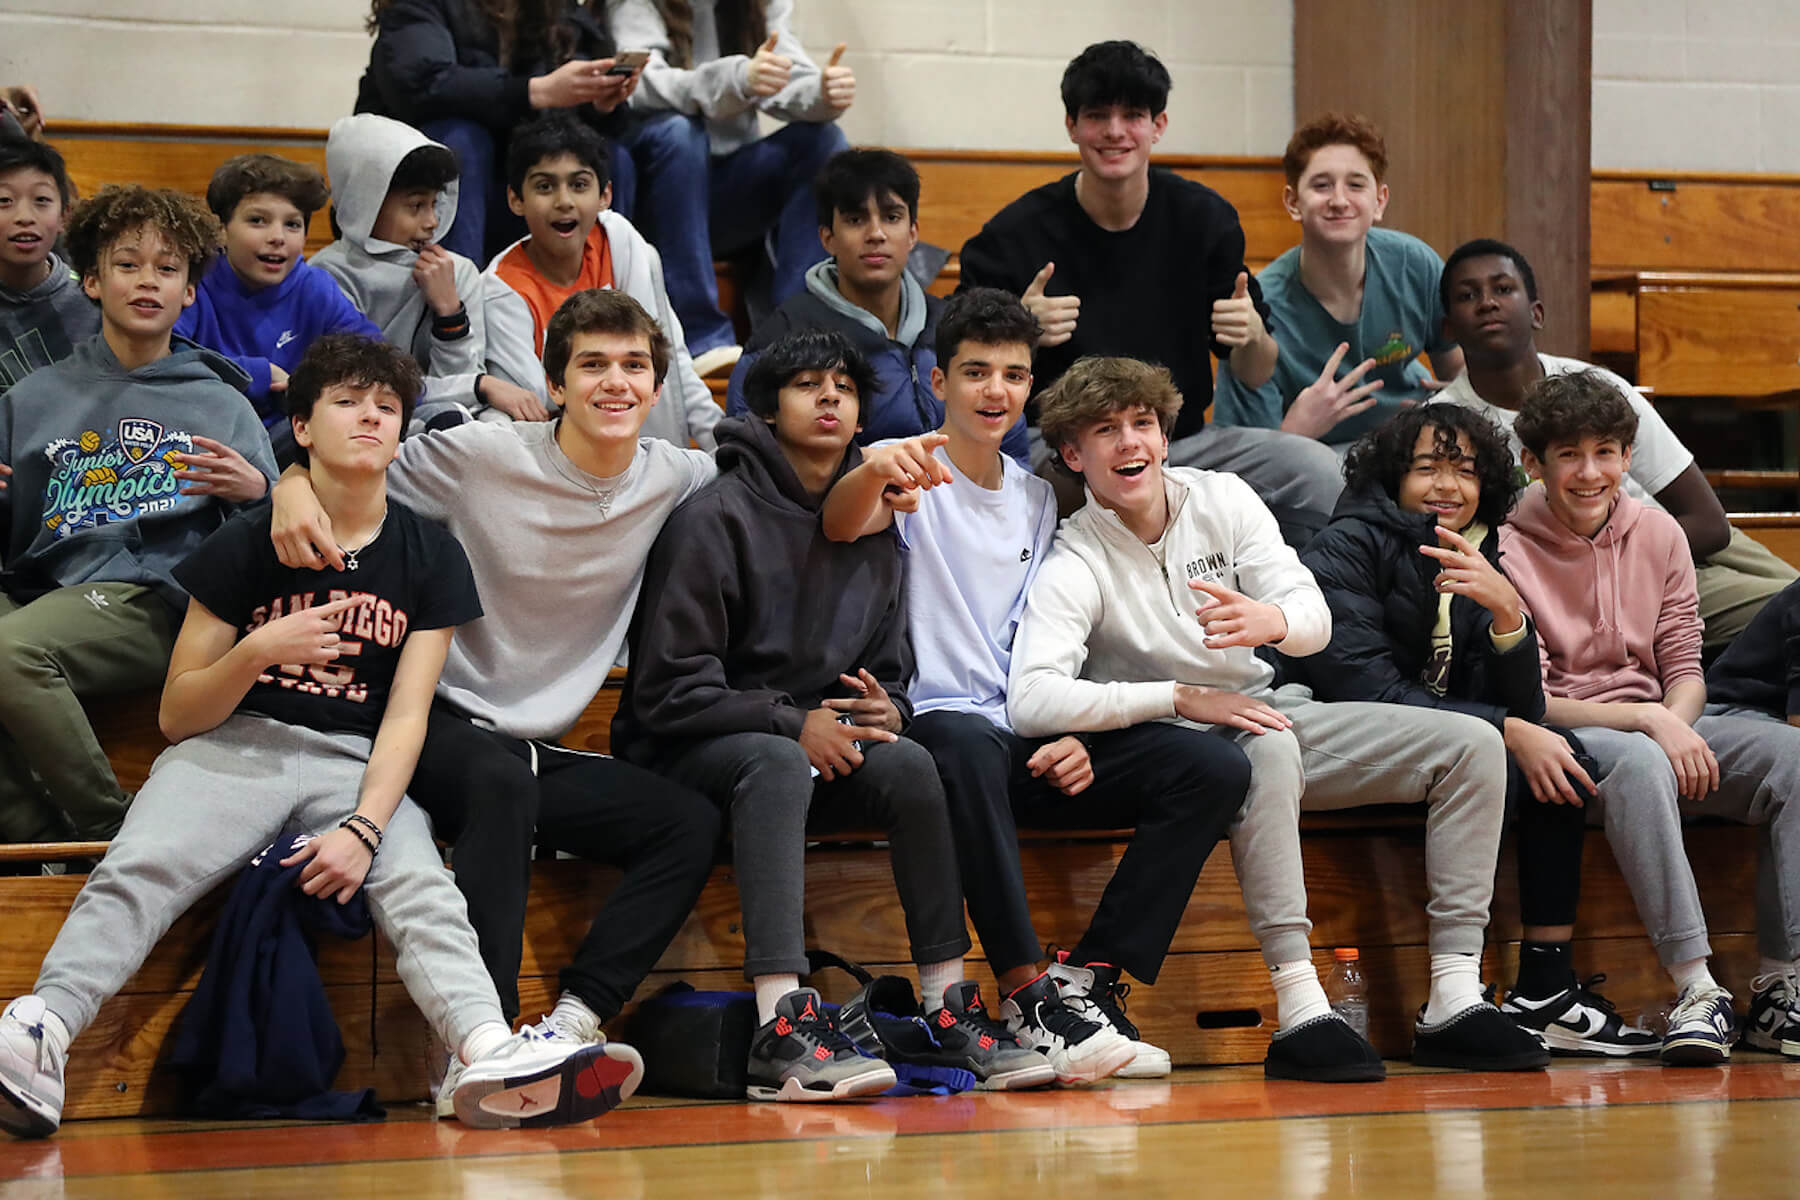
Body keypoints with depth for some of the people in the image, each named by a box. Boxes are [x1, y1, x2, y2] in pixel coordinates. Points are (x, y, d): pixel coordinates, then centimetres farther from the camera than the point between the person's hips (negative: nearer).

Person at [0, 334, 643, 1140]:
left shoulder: (429, 557, 10)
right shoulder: (246, 545, 5)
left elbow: (406, 715, 1)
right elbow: (176, 715, 5)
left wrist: (364, 827, -16)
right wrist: (256, 652, -15)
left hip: (357, 764, 1)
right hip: (235, 744, -1)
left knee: (420, 887, -30)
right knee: (139, 868, -32)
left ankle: (493, 1056, -54)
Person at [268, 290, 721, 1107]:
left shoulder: (676, 482, 3)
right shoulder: (482, 457, -7)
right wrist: (293, 483, -21)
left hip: (543, 750, 5)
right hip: (439, 725, -5)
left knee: (692, 823, -18)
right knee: (500, 781, -38)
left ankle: (569, 1025, -28)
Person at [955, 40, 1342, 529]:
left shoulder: (1205, 218, 2)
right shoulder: (1015, 234, -7)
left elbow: (1254, 374, 9)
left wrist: (1253, 337, -15)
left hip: (1181, 439, 3)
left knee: (1316, 469, -21)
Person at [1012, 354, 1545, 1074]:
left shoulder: (1223, 499, 0)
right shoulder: (1074, 566, -14)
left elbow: (1315, 620, -8)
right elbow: (1031, 703, -29)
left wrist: (1269, 622, -34)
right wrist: (1185, 698, -28)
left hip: (1266, 711, 6)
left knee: (1472, 744, -8)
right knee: (1267, 748, -39)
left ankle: (1452, 1003, -16)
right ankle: (1298, 1011, -43)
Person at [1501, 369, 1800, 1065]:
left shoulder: (1659, 535, 9)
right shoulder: (1508, 551, -6)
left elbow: (1685, 669, 10)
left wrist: (1676, 725, -14)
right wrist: (1646, 723, -21)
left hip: (1661, 725, 5)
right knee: (1639, 764, -39)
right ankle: (1696, 989, -42)